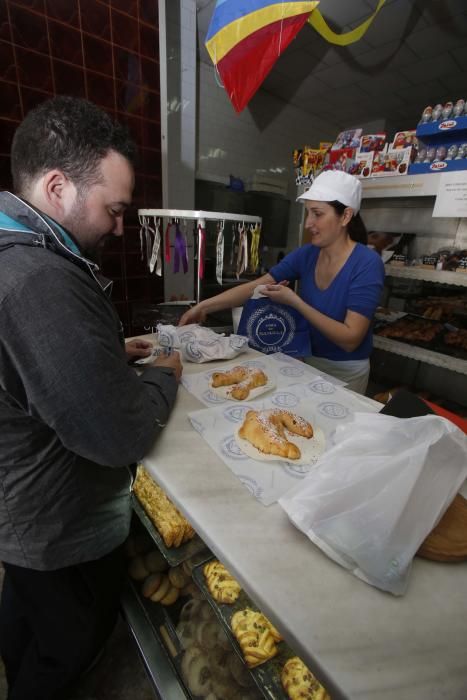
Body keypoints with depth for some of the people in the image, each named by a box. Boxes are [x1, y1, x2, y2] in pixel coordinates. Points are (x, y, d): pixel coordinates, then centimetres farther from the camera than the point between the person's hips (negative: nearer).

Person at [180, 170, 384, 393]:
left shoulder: (367, 264, -21)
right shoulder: (306, 254, -5)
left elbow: (350, 339, -27)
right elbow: (254, 287, -7)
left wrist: (294, 301, -28)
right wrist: (204, 306, -16)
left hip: (345, 371, -5)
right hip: (306, 360, 5)